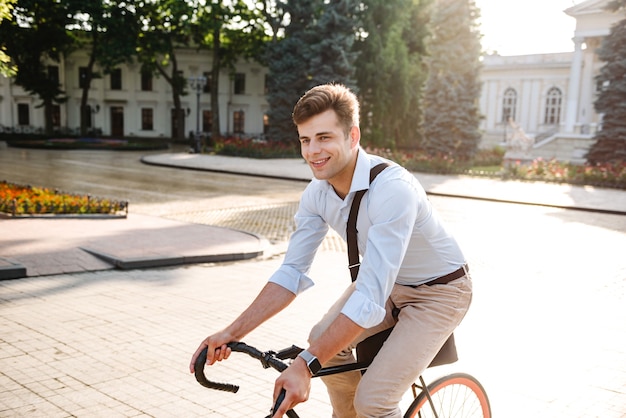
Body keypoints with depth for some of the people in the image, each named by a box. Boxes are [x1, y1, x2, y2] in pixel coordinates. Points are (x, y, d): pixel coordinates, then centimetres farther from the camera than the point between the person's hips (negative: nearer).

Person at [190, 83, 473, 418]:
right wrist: (231, 333, -17)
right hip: (384, 282, 6)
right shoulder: (317, 193, -12)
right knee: (323, 339, -13)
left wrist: (305, 365, -42)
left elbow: (371, 296, -39)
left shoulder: (392, 189, -35)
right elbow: (292, 272, -9)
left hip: (438, 291, -6)